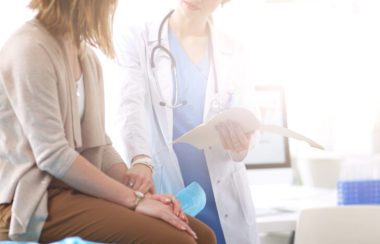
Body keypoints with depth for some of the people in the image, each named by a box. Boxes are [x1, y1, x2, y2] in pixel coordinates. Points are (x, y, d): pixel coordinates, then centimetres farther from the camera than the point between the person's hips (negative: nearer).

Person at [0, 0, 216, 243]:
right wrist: (134, 199, -18)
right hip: (33, 201, -8)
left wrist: (138, 187, -4)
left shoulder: (87, 56, 11)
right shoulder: (30, 50, -15)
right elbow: (53, 155, -20)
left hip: (77, 189, 8)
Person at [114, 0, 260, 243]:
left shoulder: (233, 53, 10)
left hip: (224, 201, 3)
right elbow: (131, 106, -14)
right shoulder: (135, 40, 1)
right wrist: (141, 159, -34)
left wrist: (241, 144, -20)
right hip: (162, 195, -3)